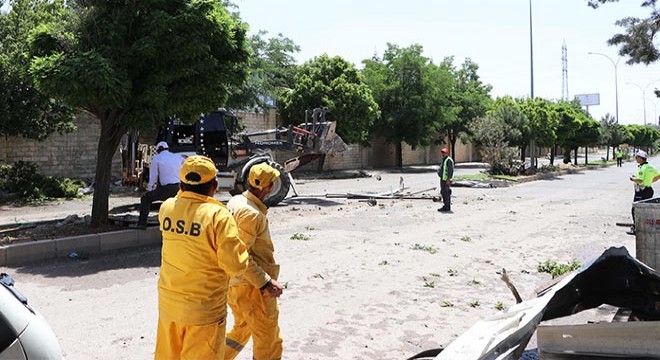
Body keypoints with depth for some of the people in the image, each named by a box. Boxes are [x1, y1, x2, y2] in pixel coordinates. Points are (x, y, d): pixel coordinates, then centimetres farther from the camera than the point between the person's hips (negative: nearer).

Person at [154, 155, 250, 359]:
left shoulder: (166, 208, -6)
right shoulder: (218, 216, -22)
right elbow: (235, 266, -19)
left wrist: (185, 192, 15)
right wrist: (244, 254, 0)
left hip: (168, 303, 5)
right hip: (204, 310, -5)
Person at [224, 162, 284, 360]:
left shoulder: (235, 201, 5)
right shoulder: (251, 213, -24)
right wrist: (266, 282, -26)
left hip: (234, 282, 9)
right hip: (251, 286, -9)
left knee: (242, 328, 28)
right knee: (268, 342, 5)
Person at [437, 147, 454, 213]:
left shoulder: (449, 160, -15)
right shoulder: (443, 160, 17)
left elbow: (451, 170, -22)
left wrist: (448, 180, -25)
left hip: (446, 180, -10)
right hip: (443, 179, 10)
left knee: (446, 193, -8)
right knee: (443, 192, 12)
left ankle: (447, 208, -4)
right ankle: (445, 206, 19)